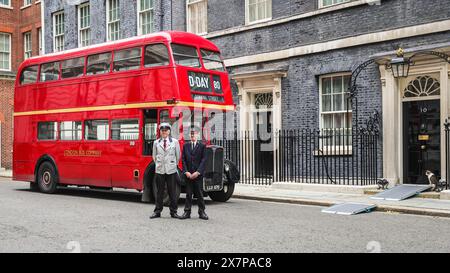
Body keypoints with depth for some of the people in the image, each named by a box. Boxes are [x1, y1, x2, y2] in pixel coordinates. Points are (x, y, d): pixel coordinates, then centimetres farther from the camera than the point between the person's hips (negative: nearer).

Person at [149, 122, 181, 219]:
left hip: (171, 170, -1)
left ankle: (173, 212, 11)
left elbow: (178, 155, 9)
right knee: (159, 192, 5)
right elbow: (154, 156, 15)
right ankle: (157, 212, 11)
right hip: (159, 170, 1)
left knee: (172, 192, 3)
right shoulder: (156, 142, 7)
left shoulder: (175, 141, 3)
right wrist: (159, 164, 13)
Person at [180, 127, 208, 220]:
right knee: (188, 193, 5)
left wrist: (198, 172, -12)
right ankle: (187, 212, 8)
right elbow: (183, 159, 5)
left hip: (198, 174, -2)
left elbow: (203, 159, -4)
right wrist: (186, 172, -6)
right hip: (188, 173, 2)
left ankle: (201, 212, 9)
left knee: (199, 193, 3)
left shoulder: (202, 146, 2)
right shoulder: (185, 145, 9)